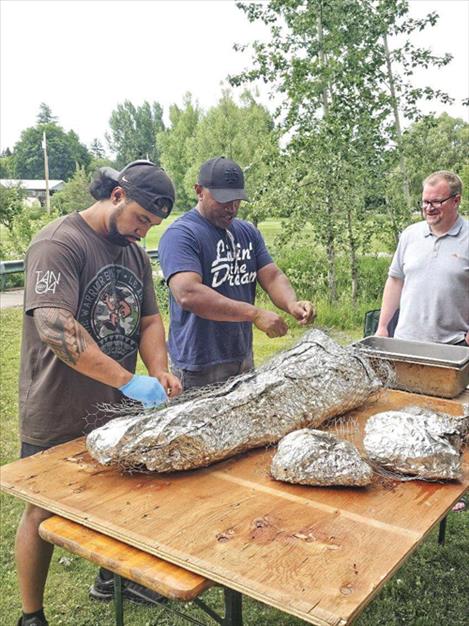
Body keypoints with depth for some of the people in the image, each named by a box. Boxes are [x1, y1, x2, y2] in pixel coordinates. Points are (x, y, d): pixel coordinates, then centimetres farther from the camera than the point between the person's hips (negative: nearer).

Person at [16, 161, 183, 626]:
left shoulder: (133, 252, 7)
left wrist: (159, 371, -7)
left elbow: (149, 319, 11)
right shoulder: (58, 243, -18)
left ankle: (112, 576, 46)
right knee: (44, 512, 11)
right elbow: (53, 327, -29)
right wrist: (129, 381, -31)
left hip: (118, 409, 7)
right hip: (59, 418, -7)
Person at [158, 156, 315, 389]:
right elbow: (188, 294, -27)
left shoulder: (248, 232, 10)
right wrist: (254, 314, -30)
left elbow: (272, 276, 5)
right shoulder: (180, 234, -14)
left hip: (244, 358, 7)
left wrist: (292, 304, -18)